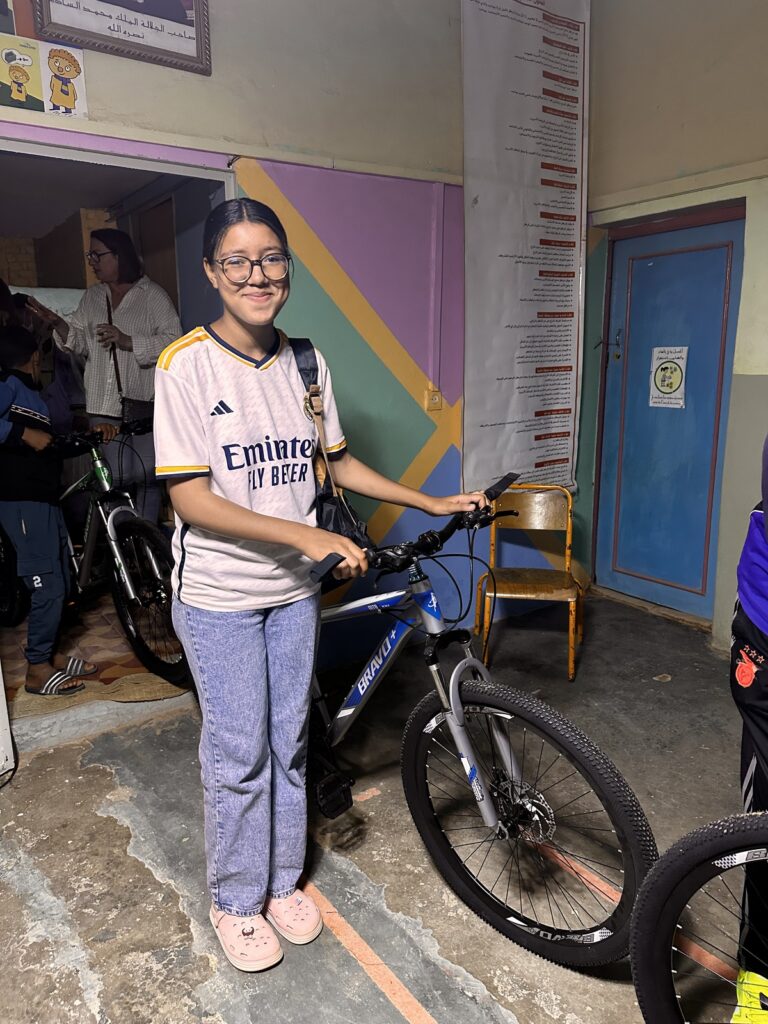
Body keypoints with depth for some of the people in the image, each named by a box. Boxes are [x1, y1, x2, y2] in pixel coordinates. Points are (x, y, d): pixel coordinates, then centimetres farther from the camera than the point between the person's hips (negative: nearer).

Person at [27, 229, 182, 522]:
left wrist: (127, 340, -17)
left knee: (146, 476, -4)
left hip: (143, 404, -4)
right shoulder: (92, 297, 18)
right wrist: (57, 322, -1)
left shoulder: (152, 294, 1)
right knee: (114, 477, -1)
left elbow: (173, 340, -9)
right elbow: (80, 343, 17)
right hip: (104, 406, 4)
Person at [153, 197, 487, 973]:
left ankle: (283, 882, 39)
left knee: (288, 743, 17)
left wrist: (433, 504, 10)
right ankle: (236, 902, 33)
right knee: (238, 756, 8)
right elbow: (190, 499, -19)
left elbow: (336, 463, 12)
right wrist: (307, 535, -26)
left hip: (294, 590, 5)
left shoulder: (305, 364, 1)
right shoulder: (187, 365, -14)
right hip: (220, 596, -4)